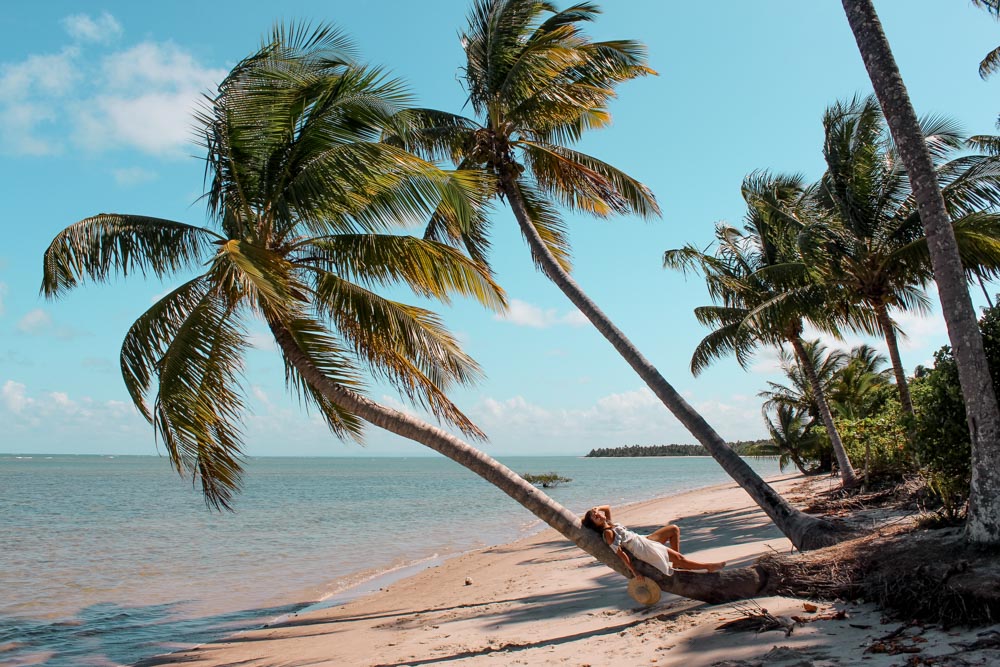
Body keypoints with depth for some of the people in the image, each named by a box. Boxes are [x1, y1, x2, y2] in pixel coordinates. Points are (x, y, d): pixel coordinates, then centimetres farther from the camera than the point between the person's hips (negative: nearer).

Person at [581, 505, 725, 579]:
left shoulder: (609, 524, 7)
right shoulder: (607, 533, -19)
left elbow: (607, 507, 24)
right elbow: (620, 553, -22)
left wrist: (597, 509, 4)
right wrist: (634, 572, -24)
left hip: (644, 540, 10)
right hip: (642, 549, -10)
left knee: (674, 529, 13)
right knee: (680, 558, -9)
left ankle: (676, 563, 12)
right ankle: (709, 567, 5)